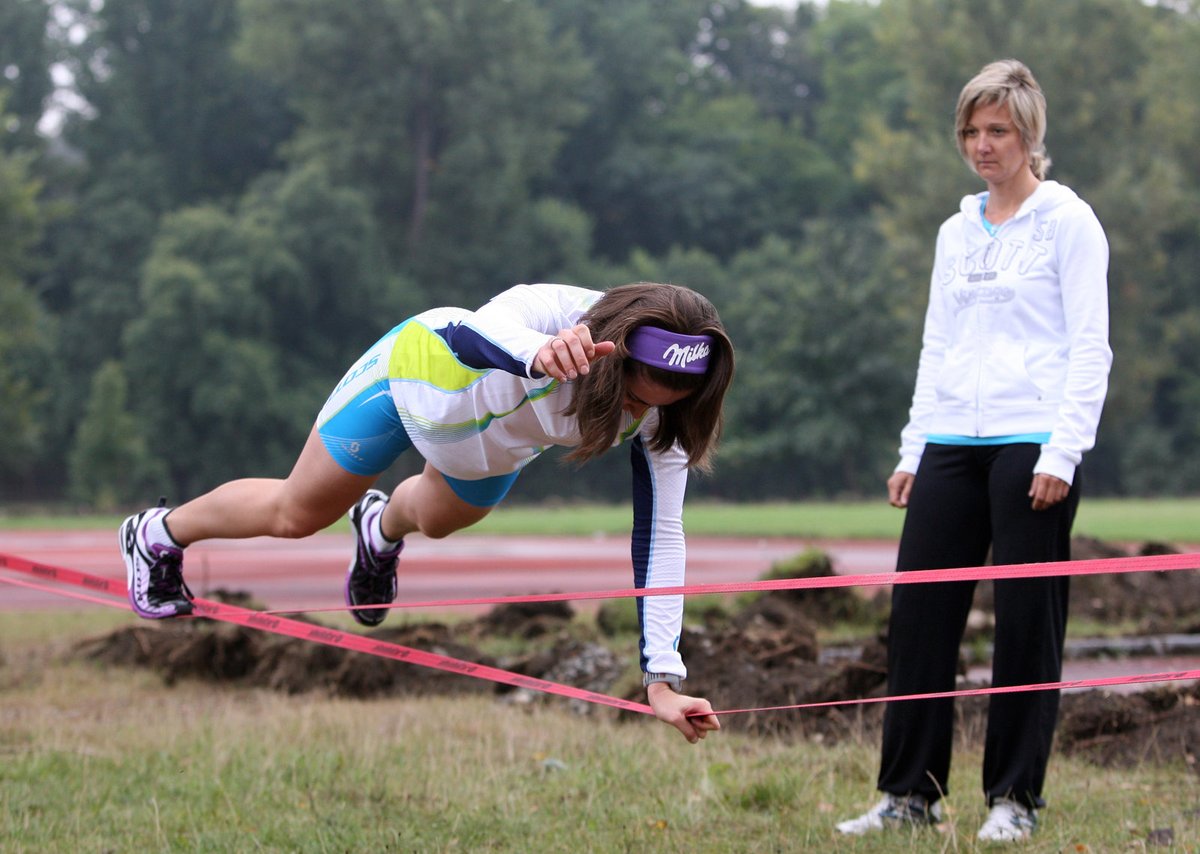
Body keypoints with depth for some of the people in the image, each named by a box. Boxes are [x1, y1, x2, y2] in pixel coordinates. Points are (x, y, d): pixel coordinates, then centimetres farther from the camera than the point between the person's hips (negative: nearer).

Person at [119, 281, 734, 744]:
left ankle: (382, 529, 70)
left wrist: (662, 679, -38)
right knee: (297, 513, 13)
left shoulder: (663, 417, -33)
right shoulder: (551, 312, -47)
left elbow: (661, 535, -31)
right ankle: (159, 535, 41)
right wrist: (539, 354, -93)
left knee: (438, 520, 32)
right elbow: (471, 334, -68)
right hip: (421, 371, -5)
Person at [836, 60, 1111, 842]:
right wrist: (913, 450, 13)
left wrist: (1063, 451, -14)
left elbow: (1089, 347, -5)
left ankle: (1014, 798, 5)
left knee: (1027, 621, -2)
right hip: (953, 444, 6)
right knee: (919, 611, 0)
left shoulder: (1068, 222, 0)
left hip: (1033, 445, -6)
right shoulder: (957, 233, 17)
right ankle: (911, 792, 7)